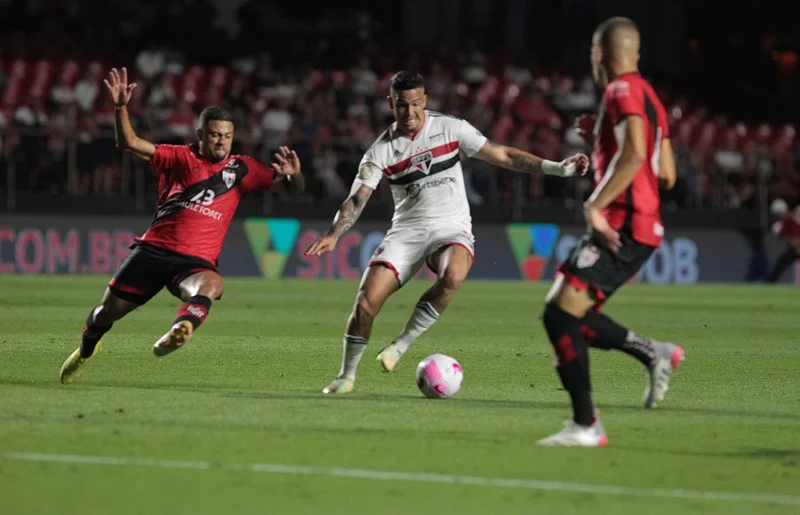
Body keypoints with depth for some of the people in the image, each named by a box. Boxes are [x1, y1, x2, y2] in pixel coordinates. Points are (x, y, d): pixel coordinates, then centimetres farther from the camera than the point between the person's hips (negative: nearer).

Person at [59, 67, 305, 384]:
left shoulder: (241, 169, 9)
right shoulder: (180, 157, 7)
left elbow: (292, 189, 7)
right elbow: (129, 144, 1)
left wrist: (294, 175, -17)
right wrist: (121, 109, -15)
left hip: (195, 260, -1)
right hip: (154, 249, 1)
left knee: (212, 284, -38)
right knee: (109, 310, 6)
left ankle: (179, 331, -62)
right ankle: (86, 350, 38)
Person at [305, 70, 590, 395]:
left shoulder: (451, 128, -2)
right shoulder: (381, 151, -1)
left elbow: (503, 156, 1)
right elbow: (357, 199, -7)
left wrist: (557, 168, -7)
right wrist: (333, 235, -26)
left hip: (452, 227, -1)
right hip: (407, 230, 1)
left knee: (452, 276, -37)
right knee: (367, 300, -15)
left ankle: (402, 344, -20)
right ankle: (347, 375, 7)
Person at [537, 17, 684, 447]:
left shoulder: (622, 90, -9)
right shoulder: (649, 97, 20)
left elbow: (635, 155, -25)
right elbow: (666, 174, 22)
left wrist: (595, 205, -24)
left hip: (622, 226, -10)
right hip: (643, 228, 10)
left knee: (560, 314, -12)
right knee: (566, 314, 13)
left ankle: (585, 425, -12)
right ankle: (654, 353, 7)